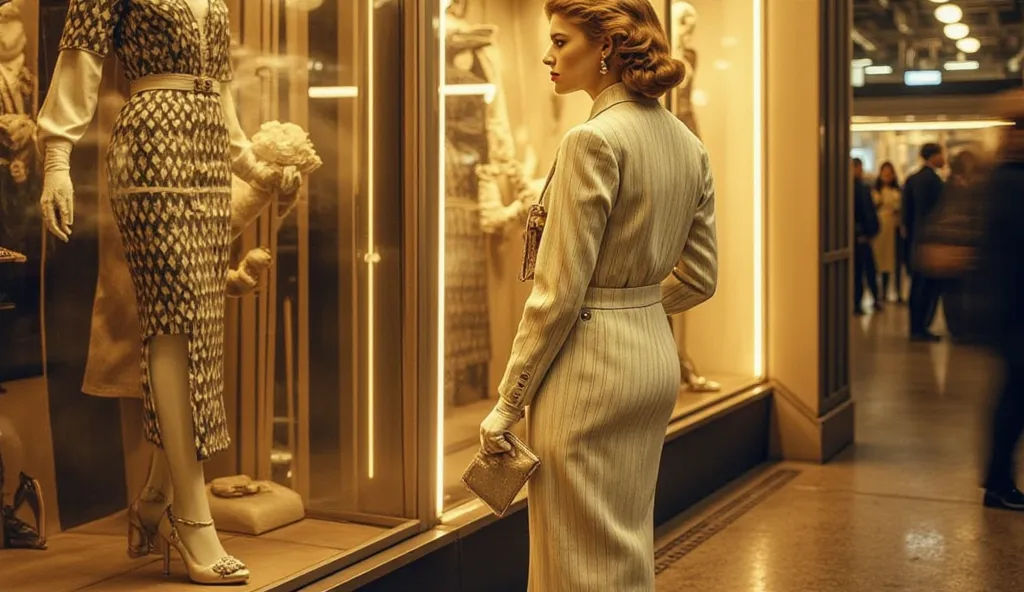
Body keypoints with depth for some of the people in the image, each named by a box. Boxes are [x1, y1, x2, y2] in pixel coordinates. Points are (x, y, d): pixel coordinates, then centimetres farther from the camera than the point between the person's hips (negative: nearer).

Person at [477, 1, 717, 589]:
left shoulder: (594, 141, -18)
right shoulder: (689, 144, 7)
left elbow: (559, 290, -18)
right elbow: (699, 277, 12)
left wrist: (508, 402, -12)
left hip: (591, 367, -9)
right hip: (658, 357, 9)